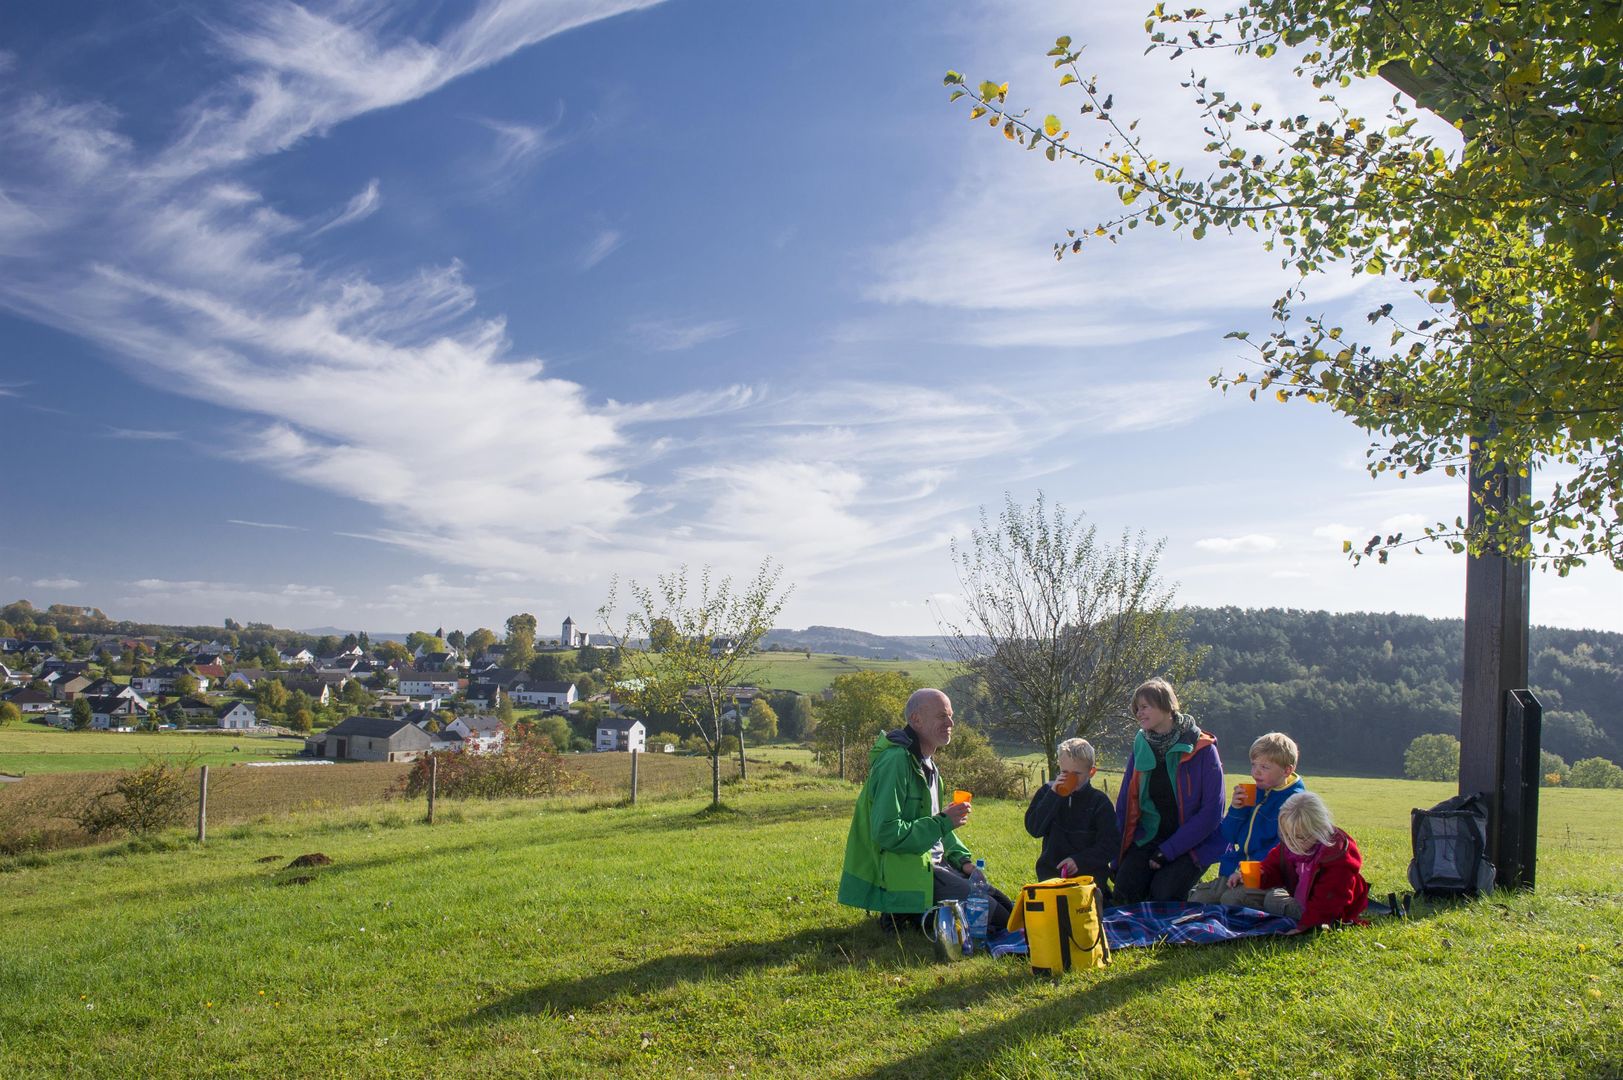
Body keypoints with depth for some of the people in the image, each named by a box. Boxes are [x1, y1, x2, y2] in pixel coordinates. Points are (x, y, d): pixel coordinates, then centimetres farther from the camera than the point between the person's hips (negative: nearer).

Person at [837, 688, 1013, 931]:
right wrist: (942, 822, -22)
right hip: (903, 872, -10)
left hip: (935, 864, 10)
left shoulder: (927, 764, 15)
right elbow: (885, 832, -26)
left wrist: (962, 859, 8)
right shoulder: (895, 761, -19)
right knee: (988, 910, -16)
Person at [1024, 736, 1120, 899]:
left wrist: (1080, 860, -15)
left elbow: (1111, 844, -3)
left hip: (1089, 872, -2)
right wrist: (1053, 795, -15)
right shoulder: (1047, 792, 5)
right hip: (1052, 871, 2)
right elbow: (1034, 829, -7)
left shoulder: (1099, 801, -1)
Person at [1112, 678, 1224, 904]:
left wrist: (1169, 850, -16)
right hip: (1148, 839, 4)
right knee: (1123, 894, -19)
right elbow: (1124, 804, 10)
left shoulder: (1201, 748, -9)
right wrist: (1118, 858, 1)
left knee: (1163, 894, -26)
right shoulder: (1140, 748, 6)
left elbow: (1212, 811, -12)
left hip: (1192, 843, -4)